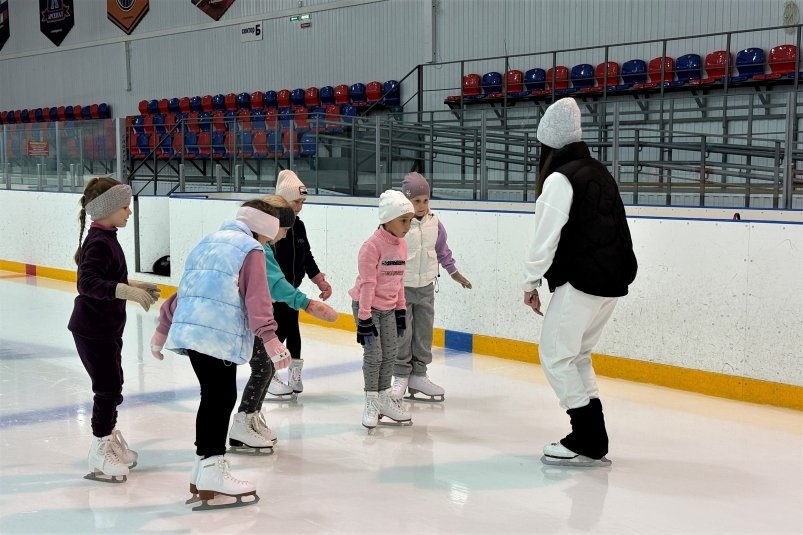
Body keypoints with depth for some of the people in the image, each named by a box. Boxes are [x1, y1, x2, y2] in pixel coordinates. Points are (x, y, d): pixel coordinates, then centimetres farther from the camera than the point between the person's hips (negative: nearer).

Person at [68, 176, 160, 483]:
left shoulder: (105, 239, 9)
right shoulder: (99, 243, -21)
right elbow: (87, 282, -33)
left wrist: (135, 285, 17)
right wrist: (125, 291, -41)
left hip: (106, 328, 10)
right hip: (93, 329, -10)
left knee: (112, 385, 20)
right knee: (108, 388, -3)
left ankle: (110, 438, 36)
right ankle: (100, 453, 9)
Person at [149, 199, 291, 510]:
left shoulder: (210, 242, 25)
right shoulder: (251, 249, 0)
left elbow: (184, 289, 27)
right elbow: (256, 298, -13)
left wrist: (163, 329, 30)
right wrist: (270, 338, -17)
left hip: (189, 330, 9)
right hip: (219, 335, -9)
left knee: (213, 397, 16)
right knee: (222, 398, -5)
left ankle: (203, 466, 22)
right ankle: (212, 473, -7)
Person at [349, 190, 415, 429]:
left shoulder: (401, 244, 3)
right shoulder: (372, 246, -21)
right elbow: (367, 284, -21)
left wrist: (401, 310, 13)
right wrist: (364, 318, -20)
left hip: (388, 308, 7)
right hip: (368, 306, -7)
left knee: (390, 353, 10)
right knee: (374, 355, -4)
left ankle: (384, 398, 23)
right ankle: (372, 402, 10)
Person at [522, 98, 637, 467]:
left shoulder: (560, 178, -11)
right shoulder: (599, 172, 16)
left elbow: (546, 237, -13)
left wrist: (531, 283, -2)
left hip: (581, 281, -9)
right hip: (613, 279, 9)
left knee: (555, 355, 0)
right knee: (577, 354, 18)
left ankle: (589, 442, -1)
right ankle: (591, 439, 19)